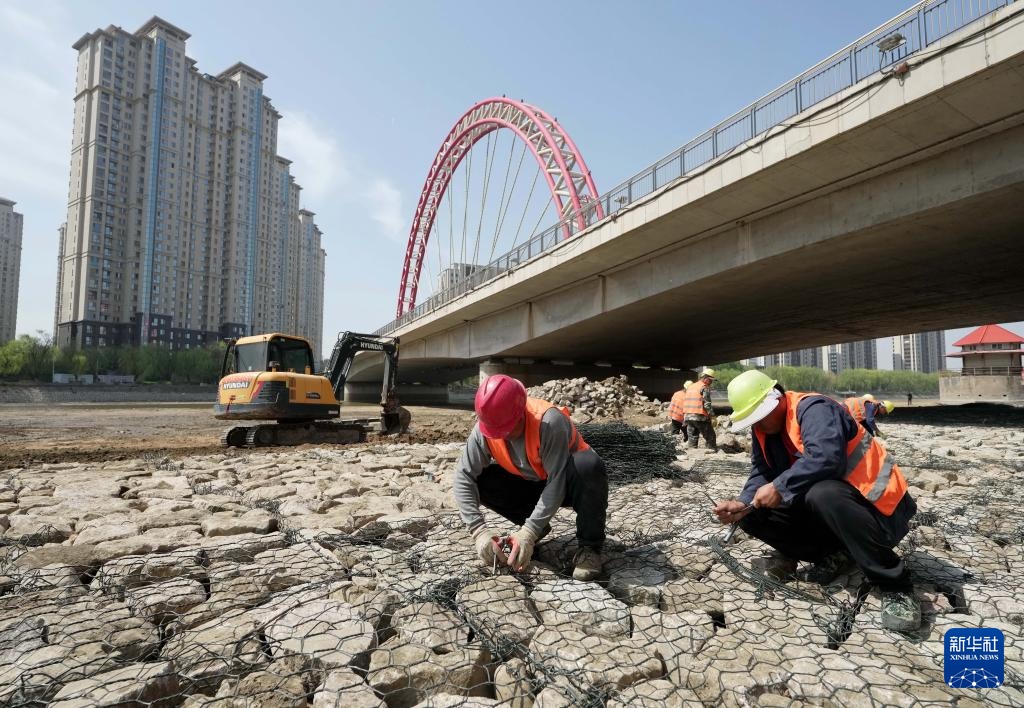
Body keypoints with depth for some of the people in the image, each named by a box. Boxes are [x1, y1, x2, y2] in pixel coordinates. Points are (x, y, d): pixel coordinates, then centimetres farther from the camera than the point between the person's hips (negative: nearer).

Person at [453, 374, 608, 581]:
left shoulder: (549, 421, -35)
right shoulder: (484, 428, -22)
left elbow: (557, 482, -35)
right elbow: (463, 478, -23)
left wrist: (529, 533, -38)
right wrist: (479, 530, -33)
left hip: (566, 481, -4)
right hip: (531, 485, 5)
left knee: (589, 465, -38)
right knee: (479, 479, -18)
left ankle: (590, 546, -17)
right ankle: (537, 526, 3)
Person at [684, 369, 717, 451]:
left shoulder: (690, 387, 19)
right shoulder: (705, 388, -5)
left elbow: (684, 402, 19)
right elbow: (707, 404, -13)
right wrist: (713, 416, -9)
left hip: (688, 416, 7)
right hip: (700, 417, -7)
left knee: (692, 438, 10)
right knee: (710, 437, 2)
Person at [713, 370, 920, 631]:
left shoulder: (813, 409, -21)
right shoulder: (762, 430, 5)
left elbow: (826, 458, -38)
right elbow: (761, 473, 2)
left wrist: (779, 488, -30)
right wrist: (743, 504, -17)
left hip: (877, 505, -8)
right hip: (823, 507, 8)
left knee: (823, 495, -40)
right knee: (754, 515, -5)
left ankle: (895, 585, -21)